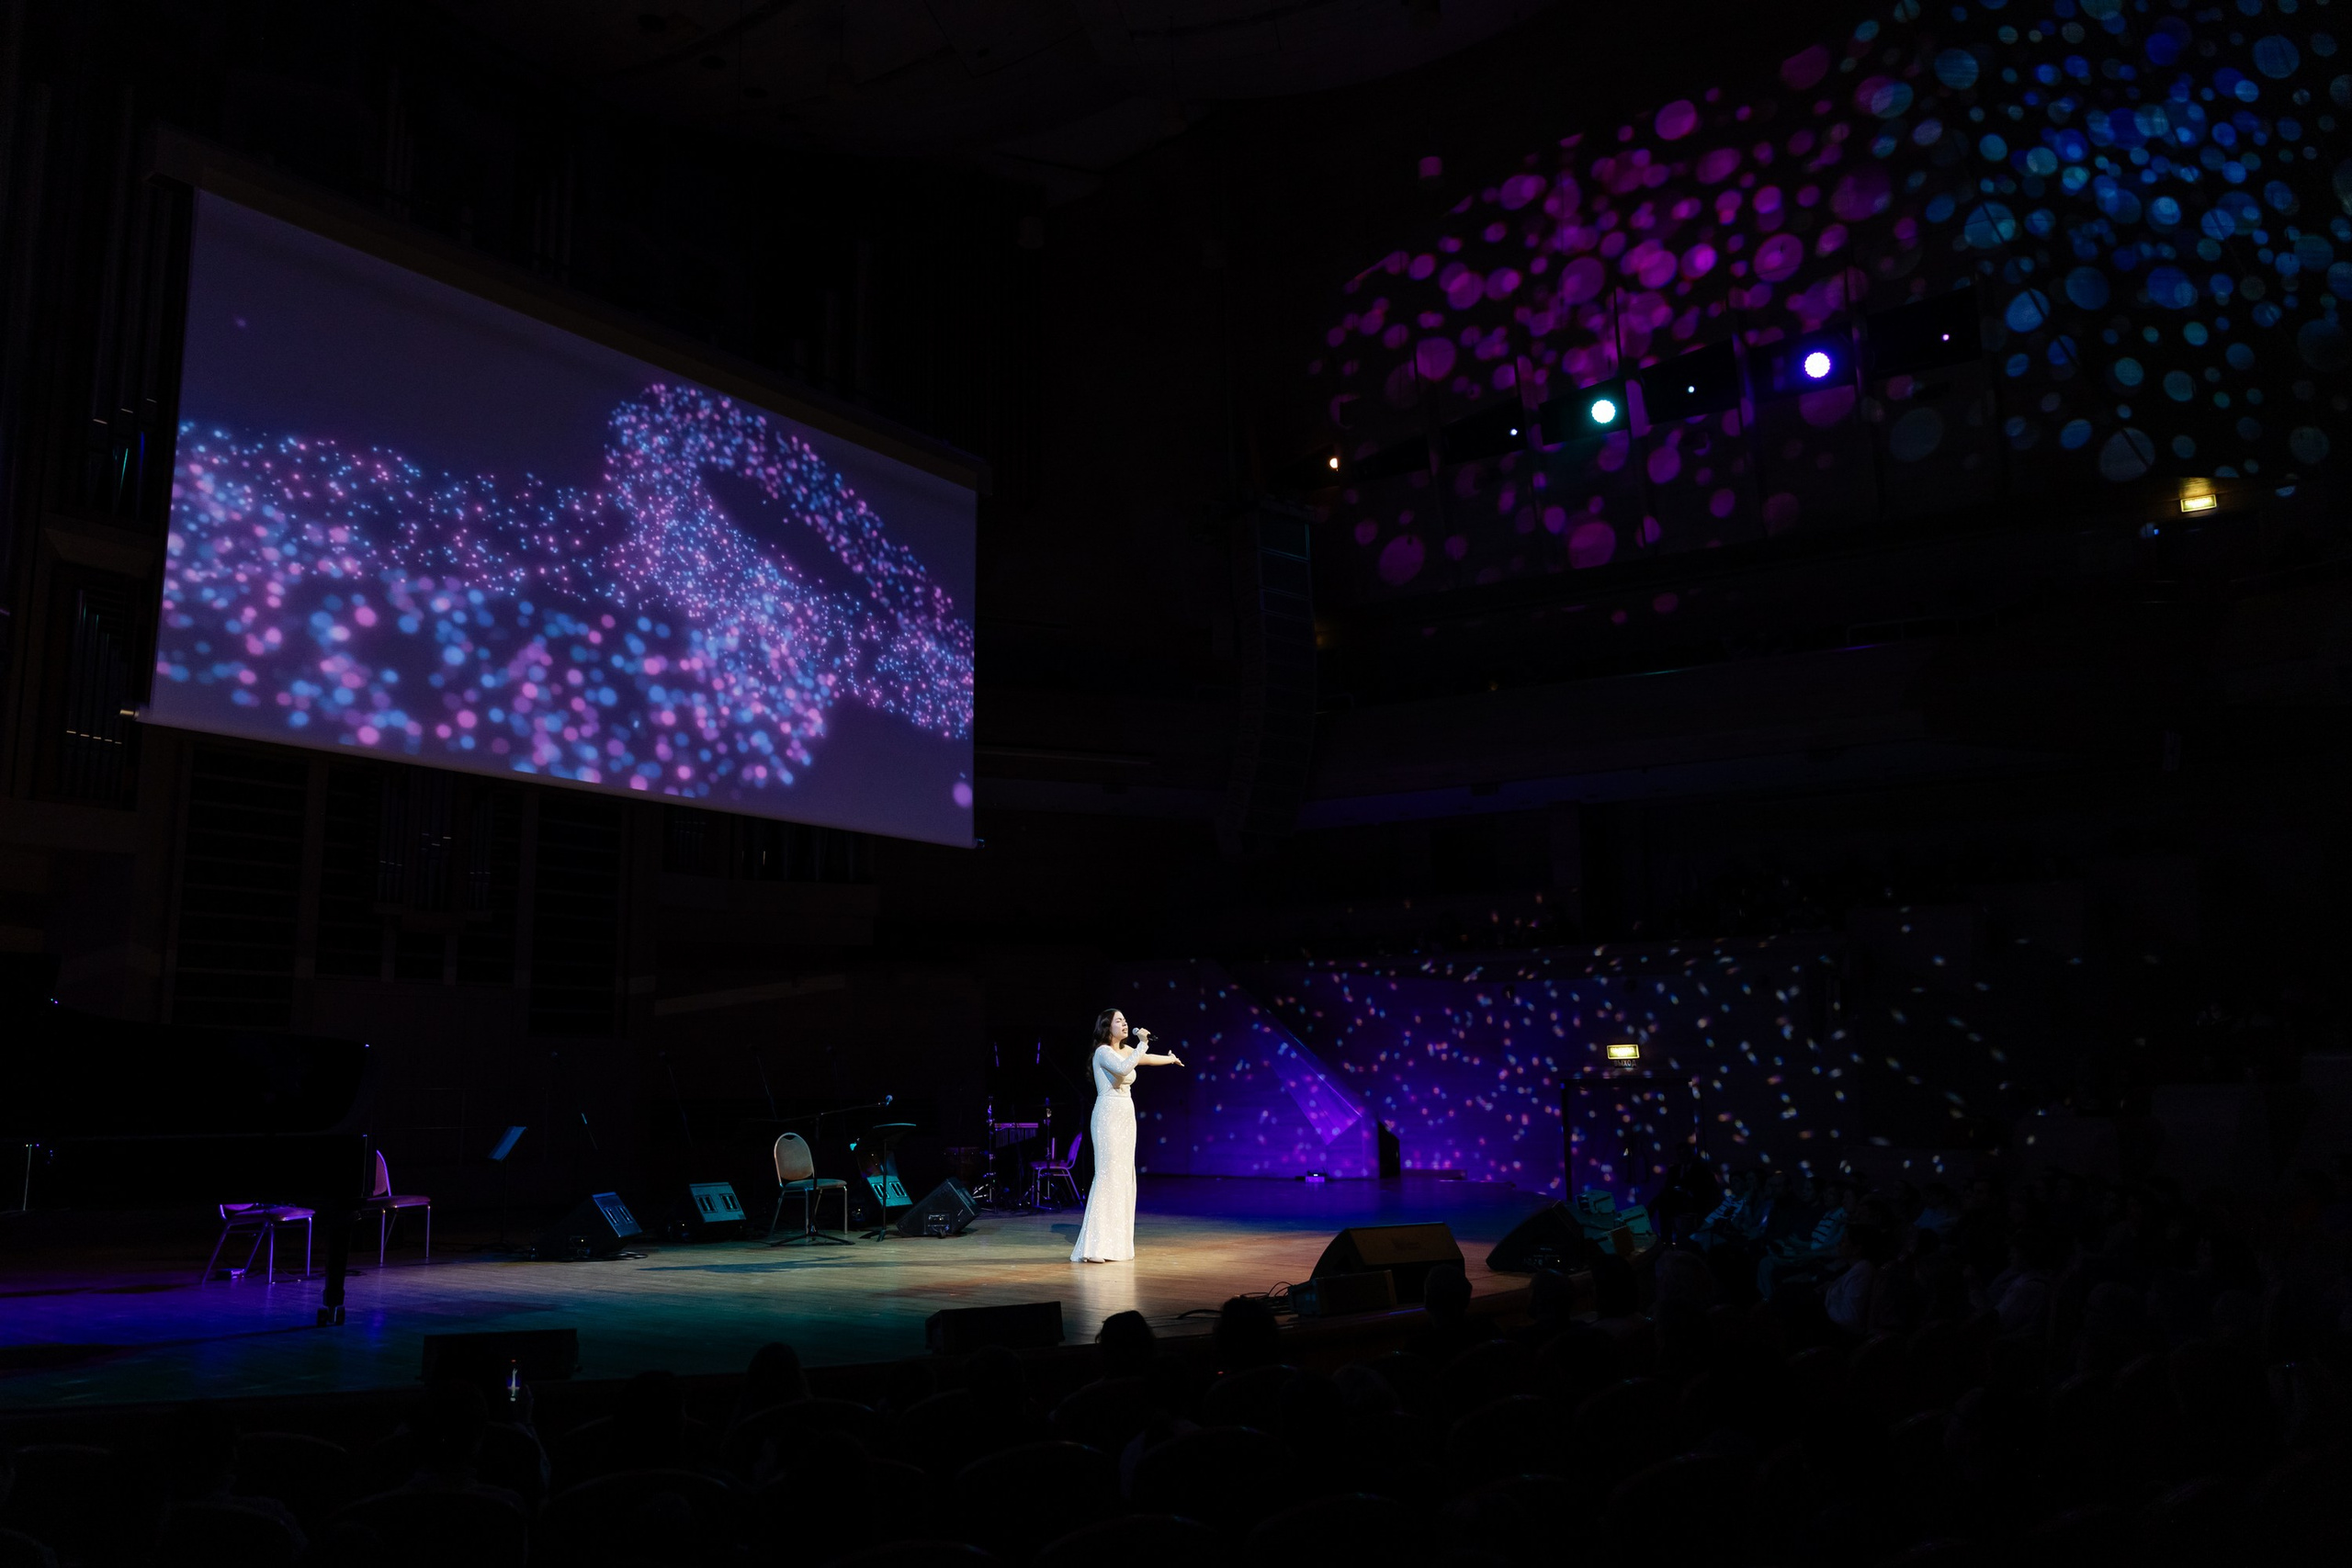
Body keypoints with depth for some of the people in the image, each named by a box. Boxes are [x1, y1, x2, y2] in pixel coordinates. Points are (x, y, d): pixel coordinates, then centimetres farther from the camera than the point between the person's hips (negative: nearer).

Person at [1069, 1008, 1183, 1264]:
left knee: (1123, 1177, 6)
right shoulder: (1103, 1052, -10)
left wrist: (1171, 1059, 51)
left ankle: (1115, 1242, 10)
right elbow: (1123, 1068, -31)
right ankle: (1094, 1245, -15)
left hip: (1126, 1116, 9)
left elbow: (1148, 1059, 36)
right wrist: (1143, 1043, -25)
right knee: (1108, 1176, -14)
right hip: (1108, 1116, -9)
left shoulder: (1126, 1050, 15)